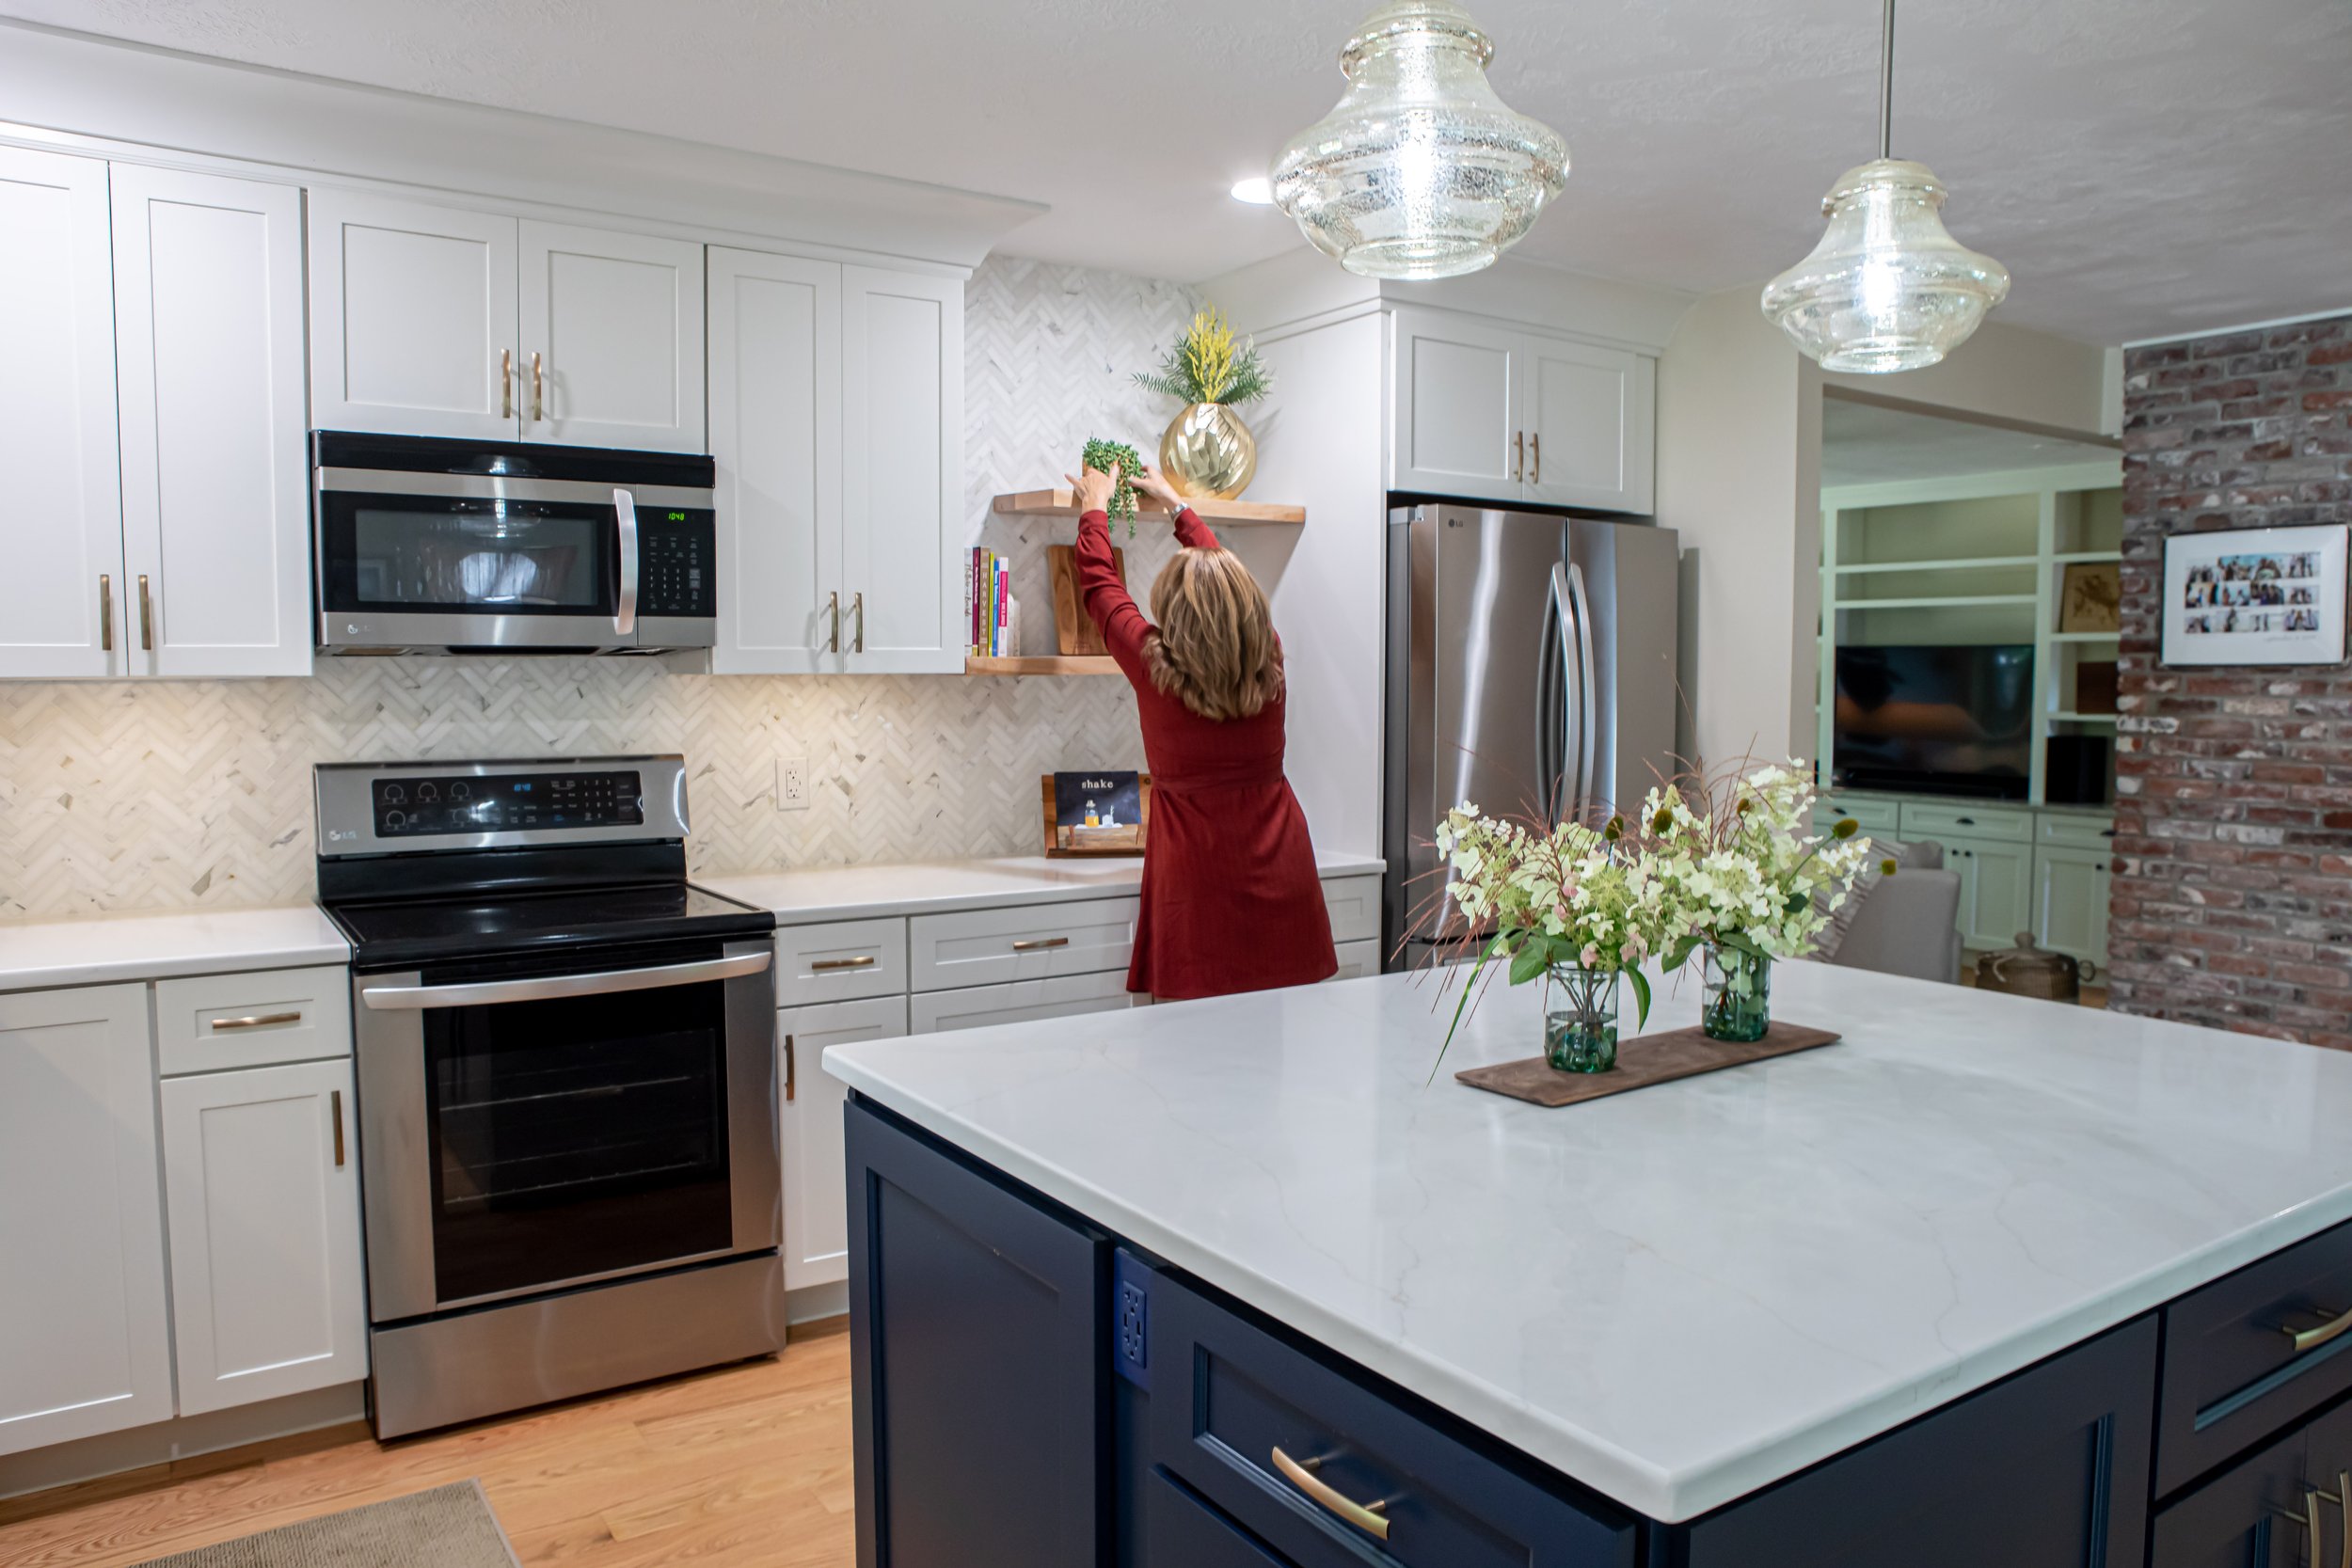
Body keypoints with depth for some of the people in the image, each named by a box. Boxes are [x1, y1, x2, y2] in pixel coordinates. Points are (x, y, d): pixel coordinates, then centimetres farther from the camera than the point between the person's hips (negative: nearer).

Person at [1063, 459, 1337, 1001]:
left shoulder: (1155, 668, -12)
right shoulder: (1269, 663, -3)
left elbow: (1098, 581, 5)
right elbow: (1226, 579, 16)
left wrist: (1095, 504, 23)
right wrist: (1176, 502, 31)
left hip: (1199, 888, -3)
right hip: (1283, 889, 4)